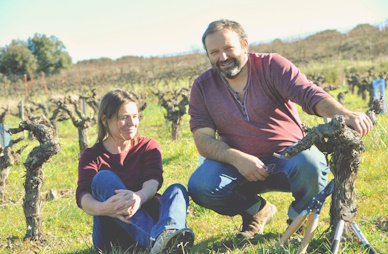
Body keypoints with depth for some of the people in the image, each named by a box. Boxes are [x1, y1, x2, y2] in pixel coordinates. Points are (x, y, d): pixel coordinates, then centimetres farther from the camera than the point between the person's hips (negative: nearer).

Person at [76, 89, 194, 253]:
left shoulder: (148, 146, 13)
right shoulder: (92, 156, 8)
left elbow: (153, 180, -11)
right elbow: (83, 196, -12)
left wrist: (139, 197, -37)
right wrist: (102, 208, -38)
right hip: (111, 235, -1)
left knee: (177, 189, -23)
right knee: (103, 178, -25)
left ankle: (166, 235, -61)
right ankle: (155, 239, -50)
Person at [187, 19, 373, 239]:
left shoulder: (272, 66, -5)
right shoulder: (202, 87, 0)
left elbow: (309, 93, -20)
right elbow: (203, 139, -6)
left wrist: (344, 114, -41)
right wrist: (238, 159, -24)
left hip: (289, 156, -2)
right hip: (240, 165, 2)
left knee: (312, 164, -36)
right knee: (200, 186, -27)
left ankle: (299, 215, 0)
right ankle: (258, 210, 4)